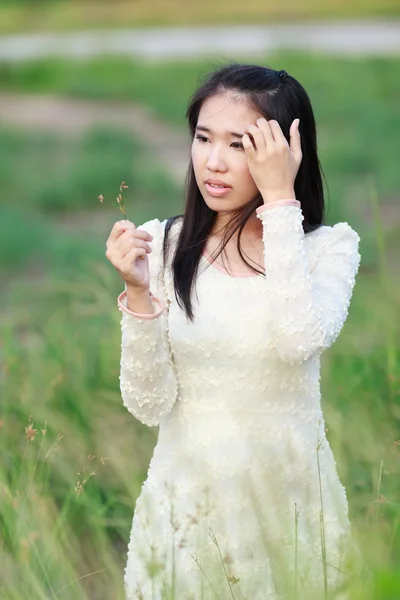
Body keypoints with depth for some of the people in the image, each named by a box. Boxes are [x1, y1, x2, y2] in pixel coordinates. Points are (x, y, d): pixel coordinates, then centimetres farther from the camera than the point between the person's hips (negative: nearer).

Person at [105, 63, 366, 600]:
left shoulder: (330, 247, -6)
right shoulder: (160, 244, -6)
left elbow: (301, 338, -28)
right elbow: (150, 406, -9)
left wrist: (280, 199, -23)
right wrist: (139, 293, -23)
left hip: (290, 493, 0)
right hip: (188, 496, 0)